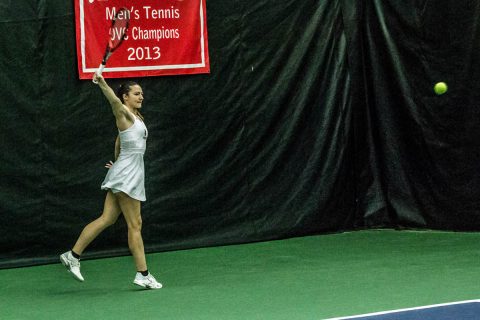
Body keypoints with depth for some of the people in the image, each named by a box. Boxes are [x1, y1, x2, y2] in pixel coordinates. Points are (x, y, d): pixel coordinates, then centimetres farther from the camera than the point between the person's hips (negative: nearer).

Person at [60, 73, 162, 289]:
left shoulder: (136, 116, 18)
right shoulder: (123, 113, -8)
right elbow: (114, 100, -29)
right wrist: (102, 83, -48)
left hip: (133, 173, 8)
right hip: (126, 175, -8)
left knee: (106, 219, 5)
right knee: (135, 225, -5)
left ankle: (73, 256, 7)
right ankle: (143, 274, -3)